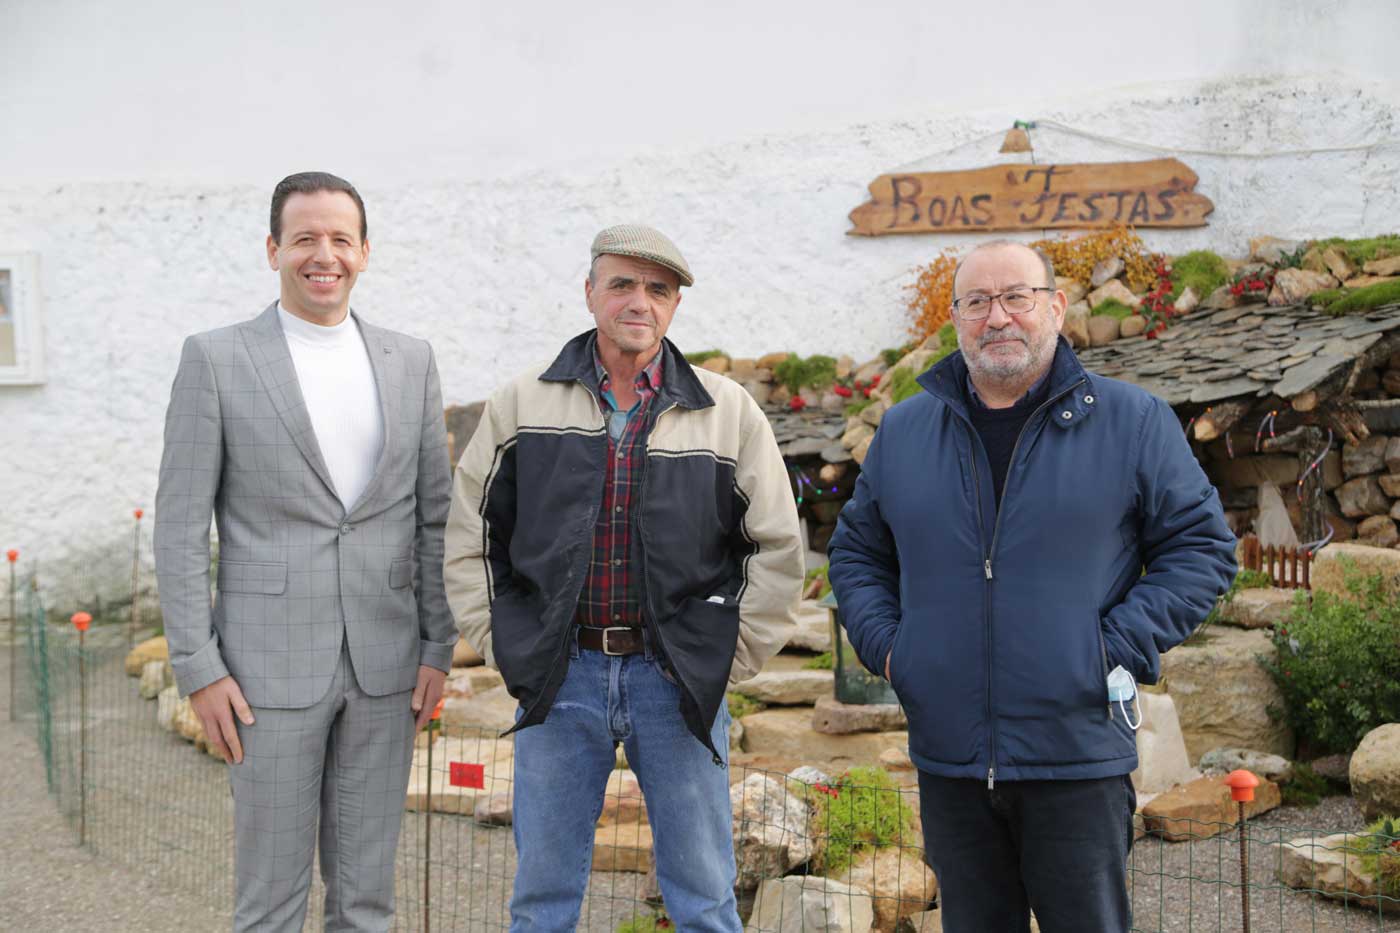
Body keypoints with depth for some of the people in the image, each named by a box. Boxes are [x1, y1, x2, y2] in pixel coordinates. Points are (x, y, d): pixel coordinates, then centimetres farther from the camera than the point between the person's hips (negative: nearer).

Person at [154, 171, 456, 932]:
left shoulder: (410, 362, 6)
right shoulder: (215, 359, -3)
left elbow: (435, 514, 8)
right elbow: (180, 526, -5)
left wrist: (439, 646, 3)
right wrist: (197, 668, -9)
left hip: (384, 661, 3)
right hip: (271, 663, -3)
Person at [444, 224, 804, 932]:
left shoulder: (728, 412, 3)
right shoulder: (521, 406, 5)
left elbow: (778, 549, 7)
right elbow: (470, 538, 11)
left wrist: (731, 657, 2)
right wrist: (501, 646, 4)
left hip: (677, 683, 0)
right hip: (559, 679, 1)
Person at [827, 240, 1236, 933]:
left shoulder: (1132, 421, 0)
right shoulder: (902, 431, 9)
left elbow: (1202, 546, 2)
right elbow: (855, 551, 20)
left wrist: (1120, 648, -9)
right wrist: (883, 642, 3)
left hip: (1079, 756, -2)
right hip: (946, 757, 3)